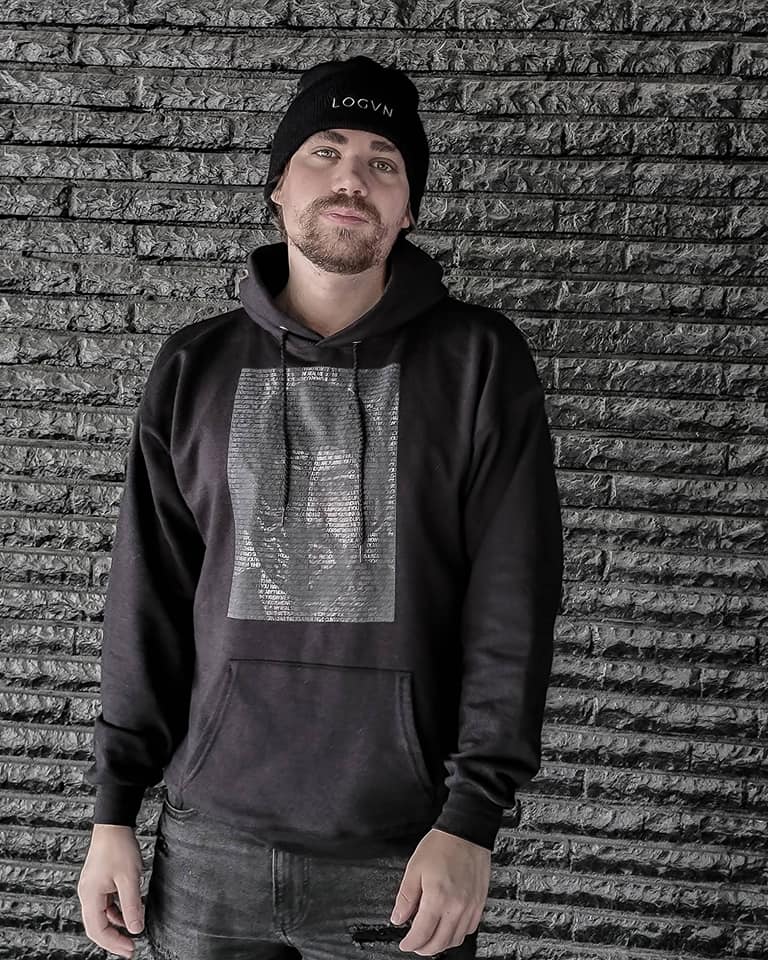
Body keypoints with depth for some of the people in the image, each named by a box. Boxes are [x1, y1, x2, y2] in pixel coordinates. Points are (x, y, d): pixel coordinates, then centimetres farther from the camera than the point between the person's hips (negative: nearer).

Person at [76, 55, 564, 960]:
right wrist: (114, 811, 4)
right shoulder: (194, 367, 4)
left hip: (404, 858, -2)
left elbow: (512, 603, -6)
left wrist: (472, 817, -11)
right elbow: (147, 599, 5)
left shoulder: (479, 360, -3)